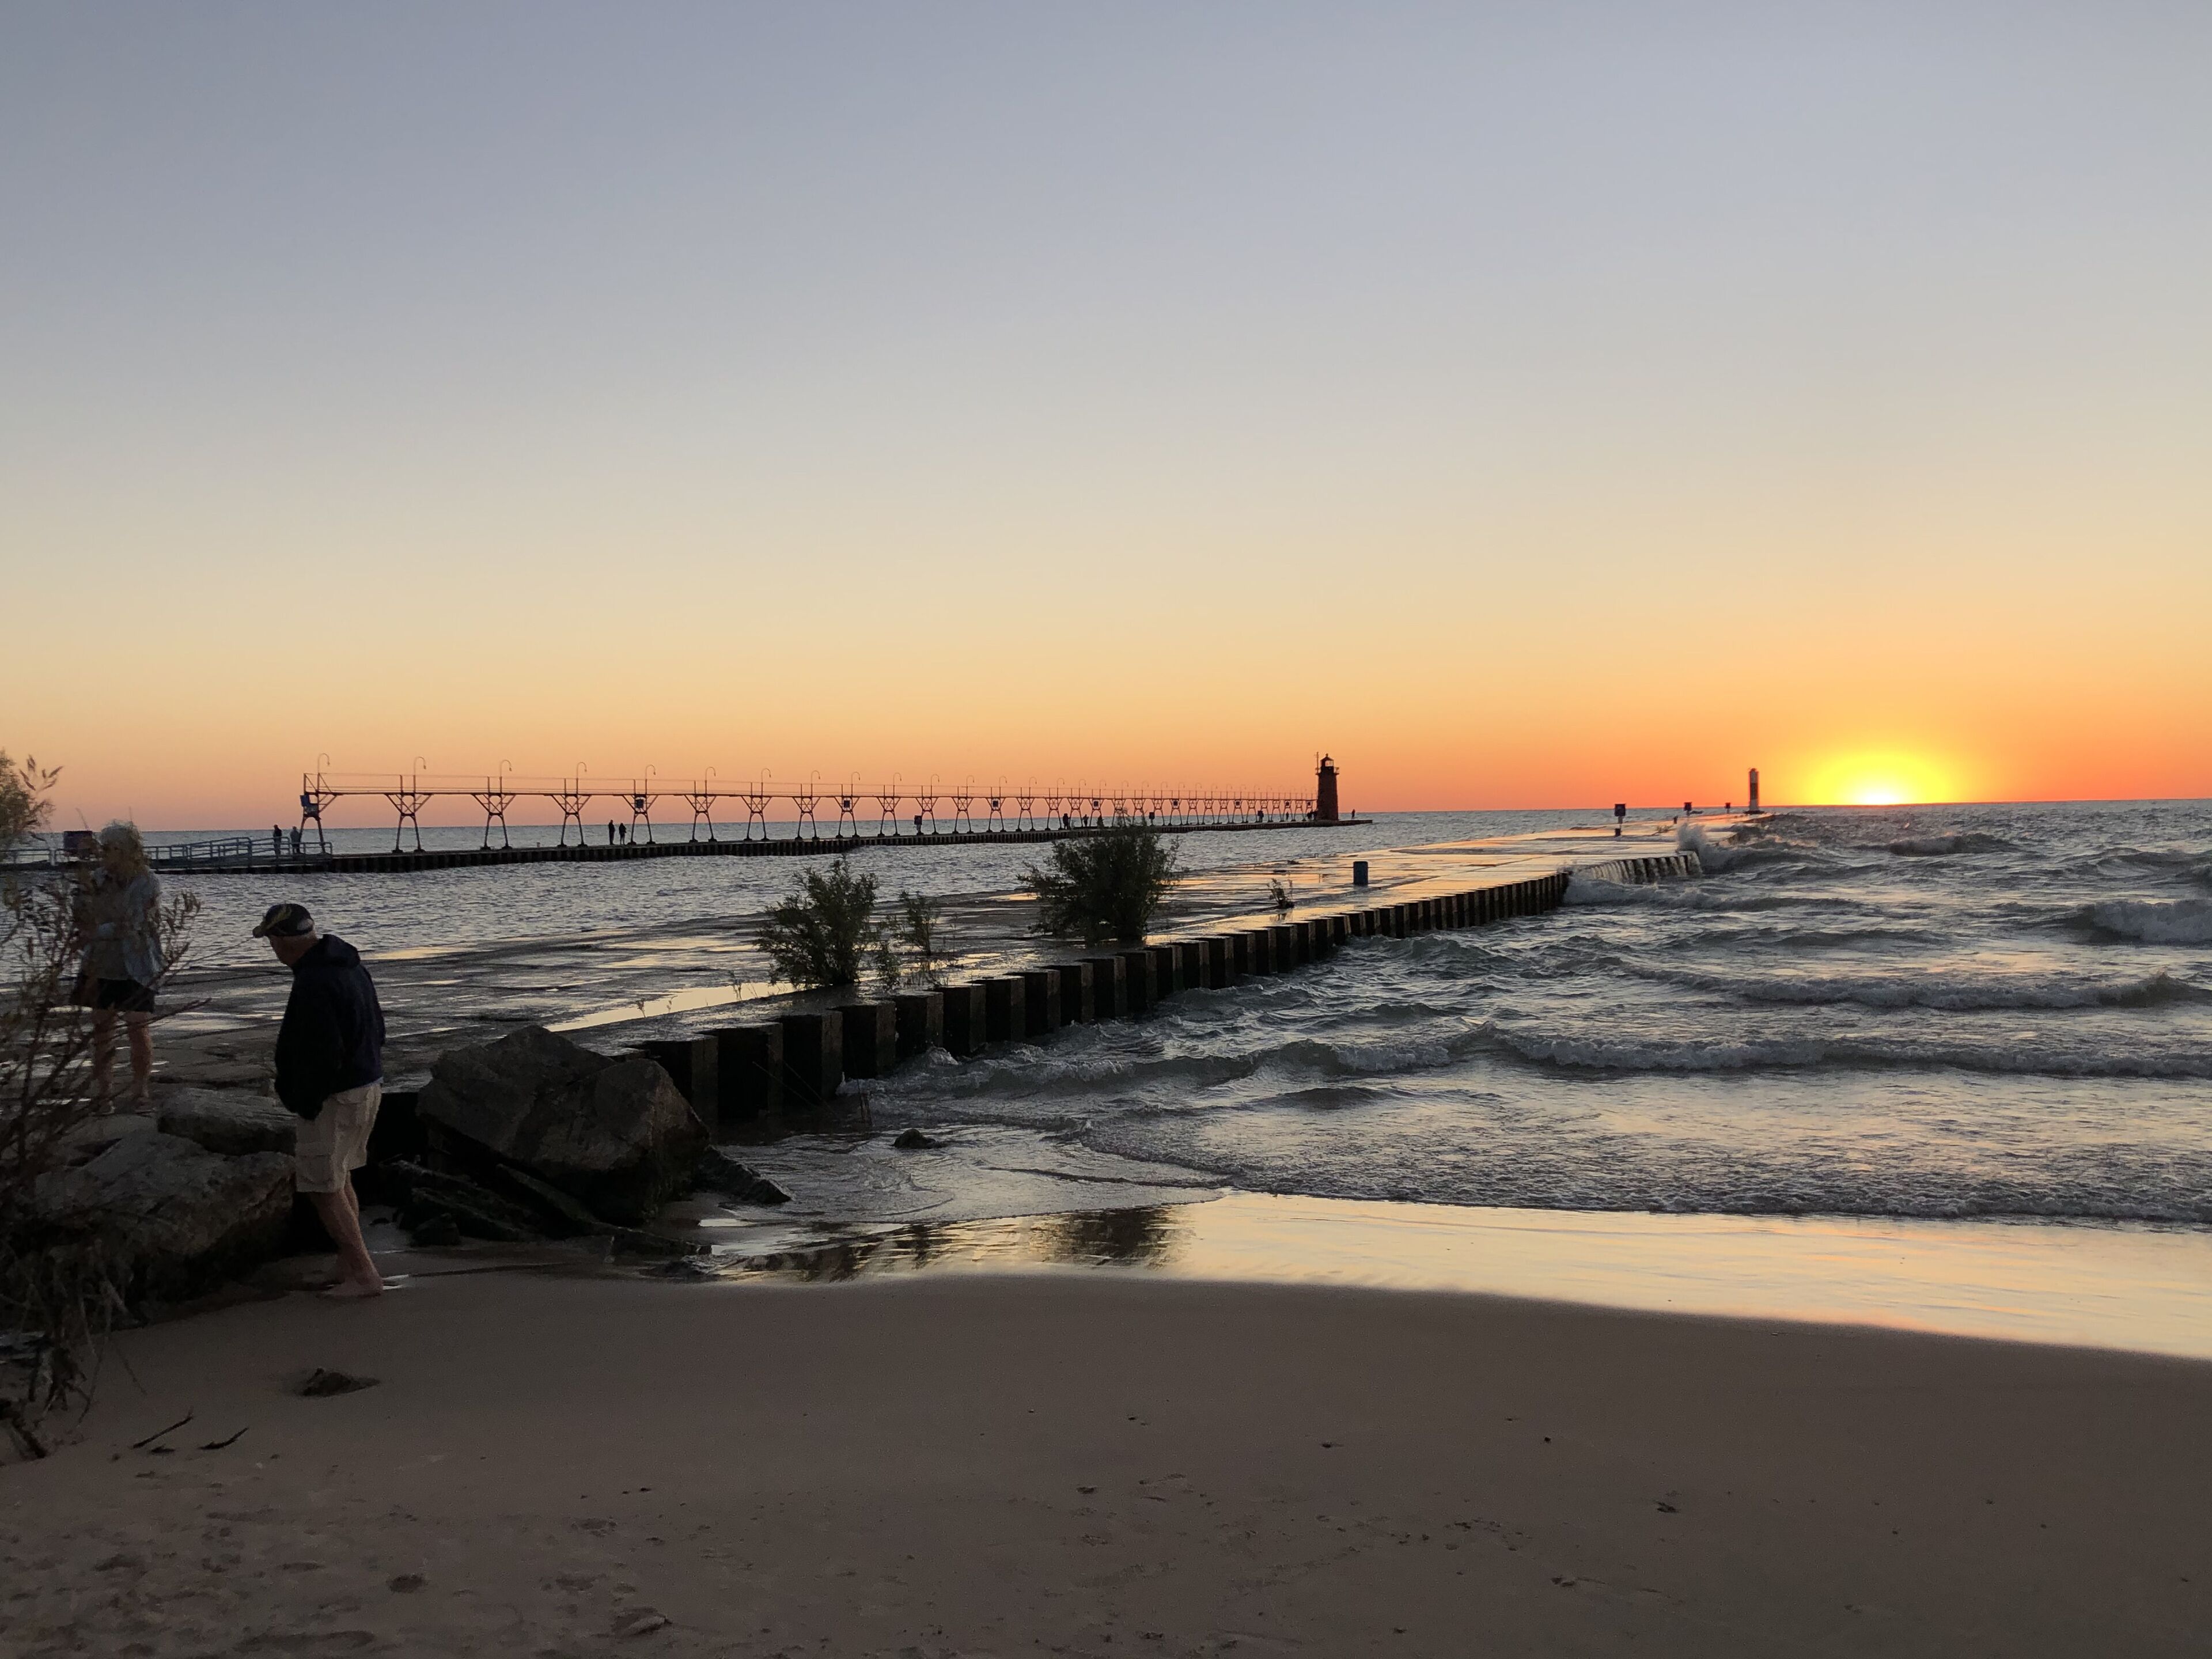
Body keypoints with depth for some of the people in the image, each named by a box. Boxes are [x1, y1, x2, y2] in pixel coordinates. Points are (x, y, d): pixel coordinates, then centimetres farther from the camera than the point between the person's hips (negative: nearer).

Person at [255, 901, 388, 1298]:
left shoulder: (314, 984, -24)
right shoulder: (349, 965, 8)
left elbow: (323, 1057, -25)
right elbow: (376, 1029, 17)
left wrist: (303, 1103, -13)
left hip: (337, 1097, -10)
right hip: (368, 1085, 10)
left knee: (322, 1187, -3)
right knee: (340, 1178, 21)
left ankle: (364, 1275, -2)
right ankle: (352, 1264, 28)